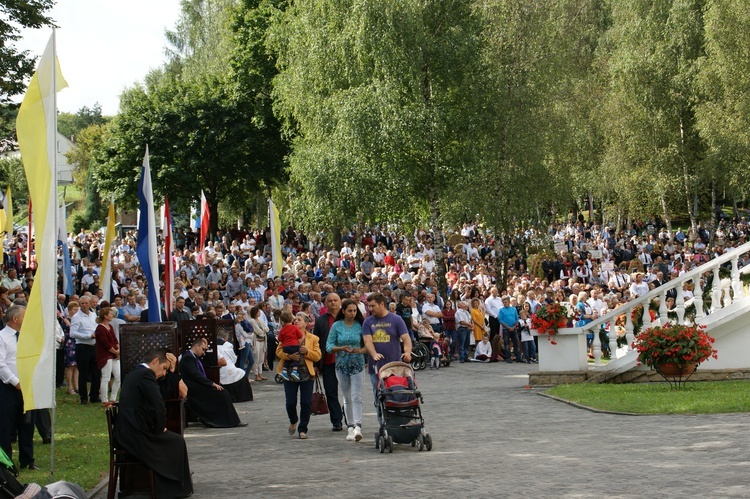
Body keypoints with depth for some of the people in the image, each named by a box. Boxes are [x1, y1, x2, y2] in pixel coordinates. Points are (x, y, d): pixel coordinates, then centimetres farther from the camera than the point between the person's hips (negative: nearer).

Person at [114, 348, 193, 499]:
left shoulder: (133, 374, 17)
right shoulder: (146, 374, -14)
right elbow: (158, 406, -22)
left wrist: (158, 427, 13)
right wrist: (160, 427, -5)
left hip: (124, 433, 10)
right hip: (136, 435, -10)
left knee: (171, 437, 27)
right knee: (177, 441, 10)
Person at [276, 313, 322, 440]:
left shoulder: (313, 338, 8)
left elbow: (317, 356, 3)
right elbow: (278, 351, 1)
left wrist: (307, 352, -15)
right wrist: (289, 355, -18)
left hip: (306, 374, 0)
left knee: (306, 403, -3)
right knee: (290, 403, -1)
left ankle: (302, 429, 8)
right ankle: (293, 421, 29)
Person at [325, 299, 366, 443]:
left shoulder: (360, 326, 0)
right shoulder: (336, 326, 2)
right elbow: (329, 346, 0)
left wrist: (359, 350, -19)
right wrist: (341, 348, -17)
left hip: (357, 364, -2)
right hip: (341, 365, 2)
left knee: (356, 397, -13)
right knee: (347, 398, 9)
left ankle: (357, 426, -21)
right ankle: (350, 427, 15)